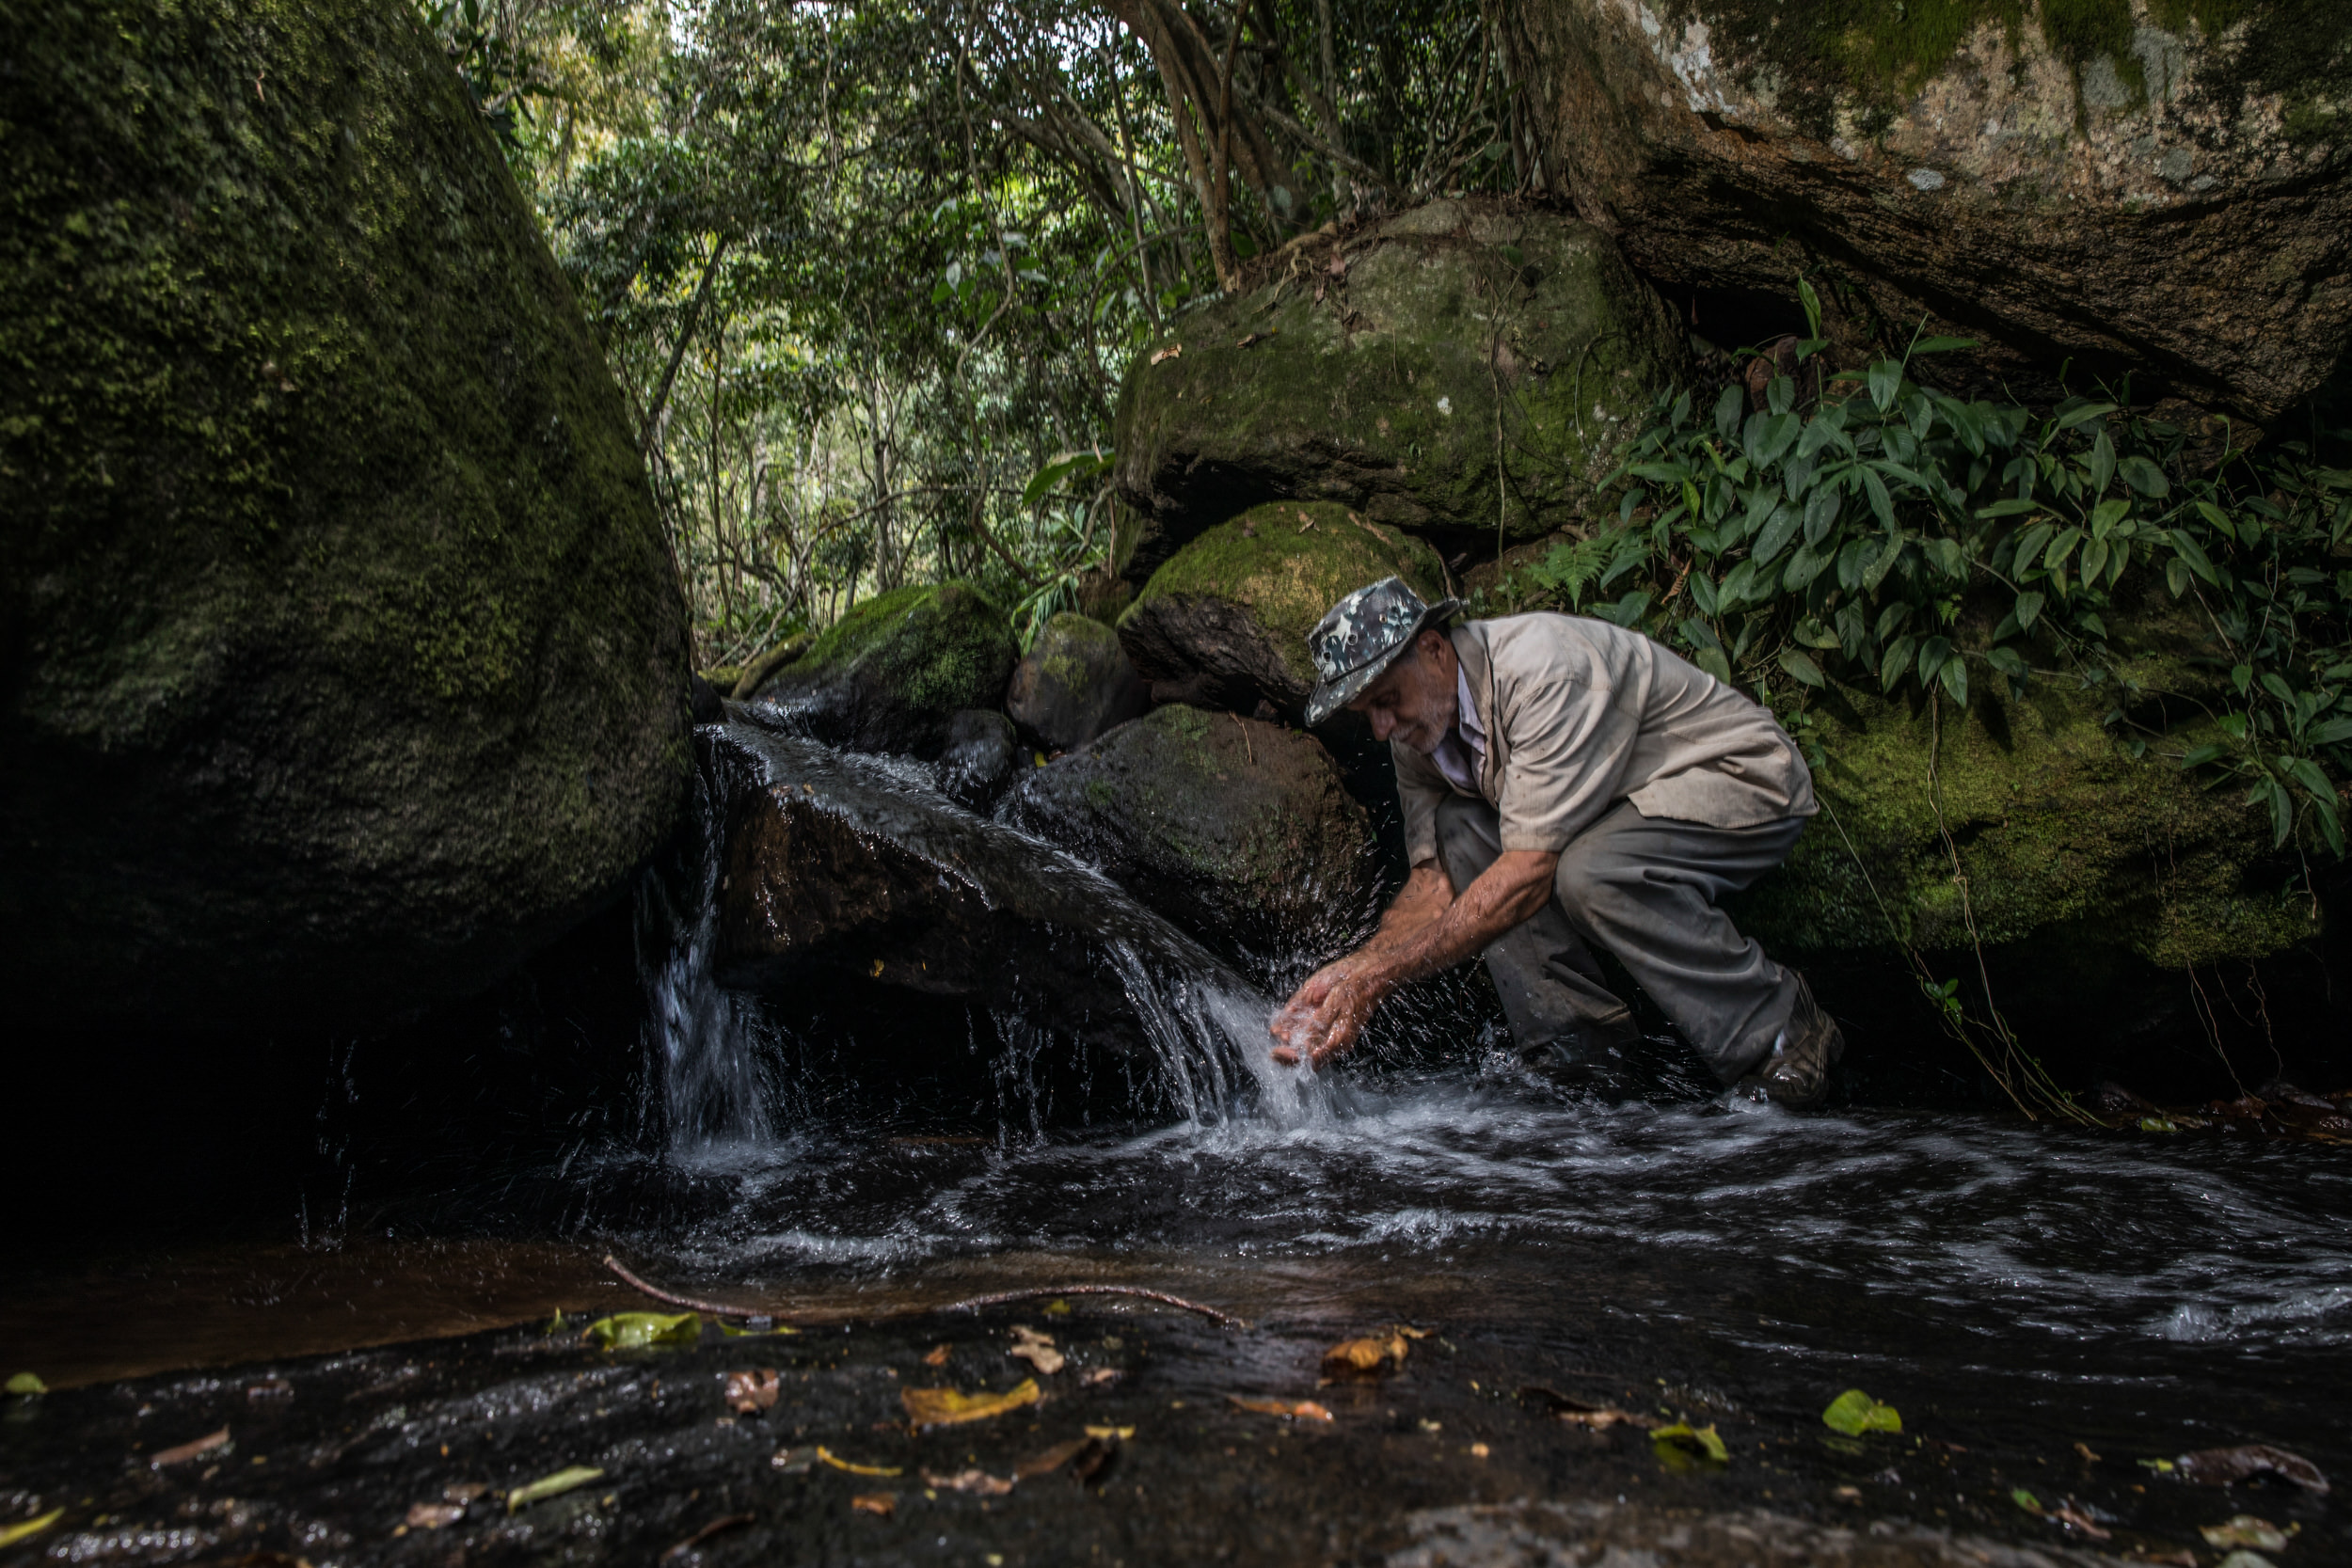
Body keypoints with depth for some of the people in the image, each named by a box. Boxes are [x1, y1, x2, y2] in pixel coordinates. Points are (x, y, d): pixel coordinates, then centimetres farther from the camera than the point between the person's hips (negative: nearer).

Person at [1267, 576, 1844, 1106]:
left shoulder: (1546, 669, -31)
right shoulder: (1418, 724, -5)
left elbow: (1530, 871, -33)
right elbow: (1434, 879, -4)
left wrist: (1382, 973, -33)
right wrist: (1352, 969, -21)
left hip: (1746, 781, -7)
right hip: (1624, 803, 8)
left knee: (1591, 872, -35)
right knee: (1458, 829, -13)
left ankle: (1784, 1032, -12)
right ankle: (1583, 1043, -8)